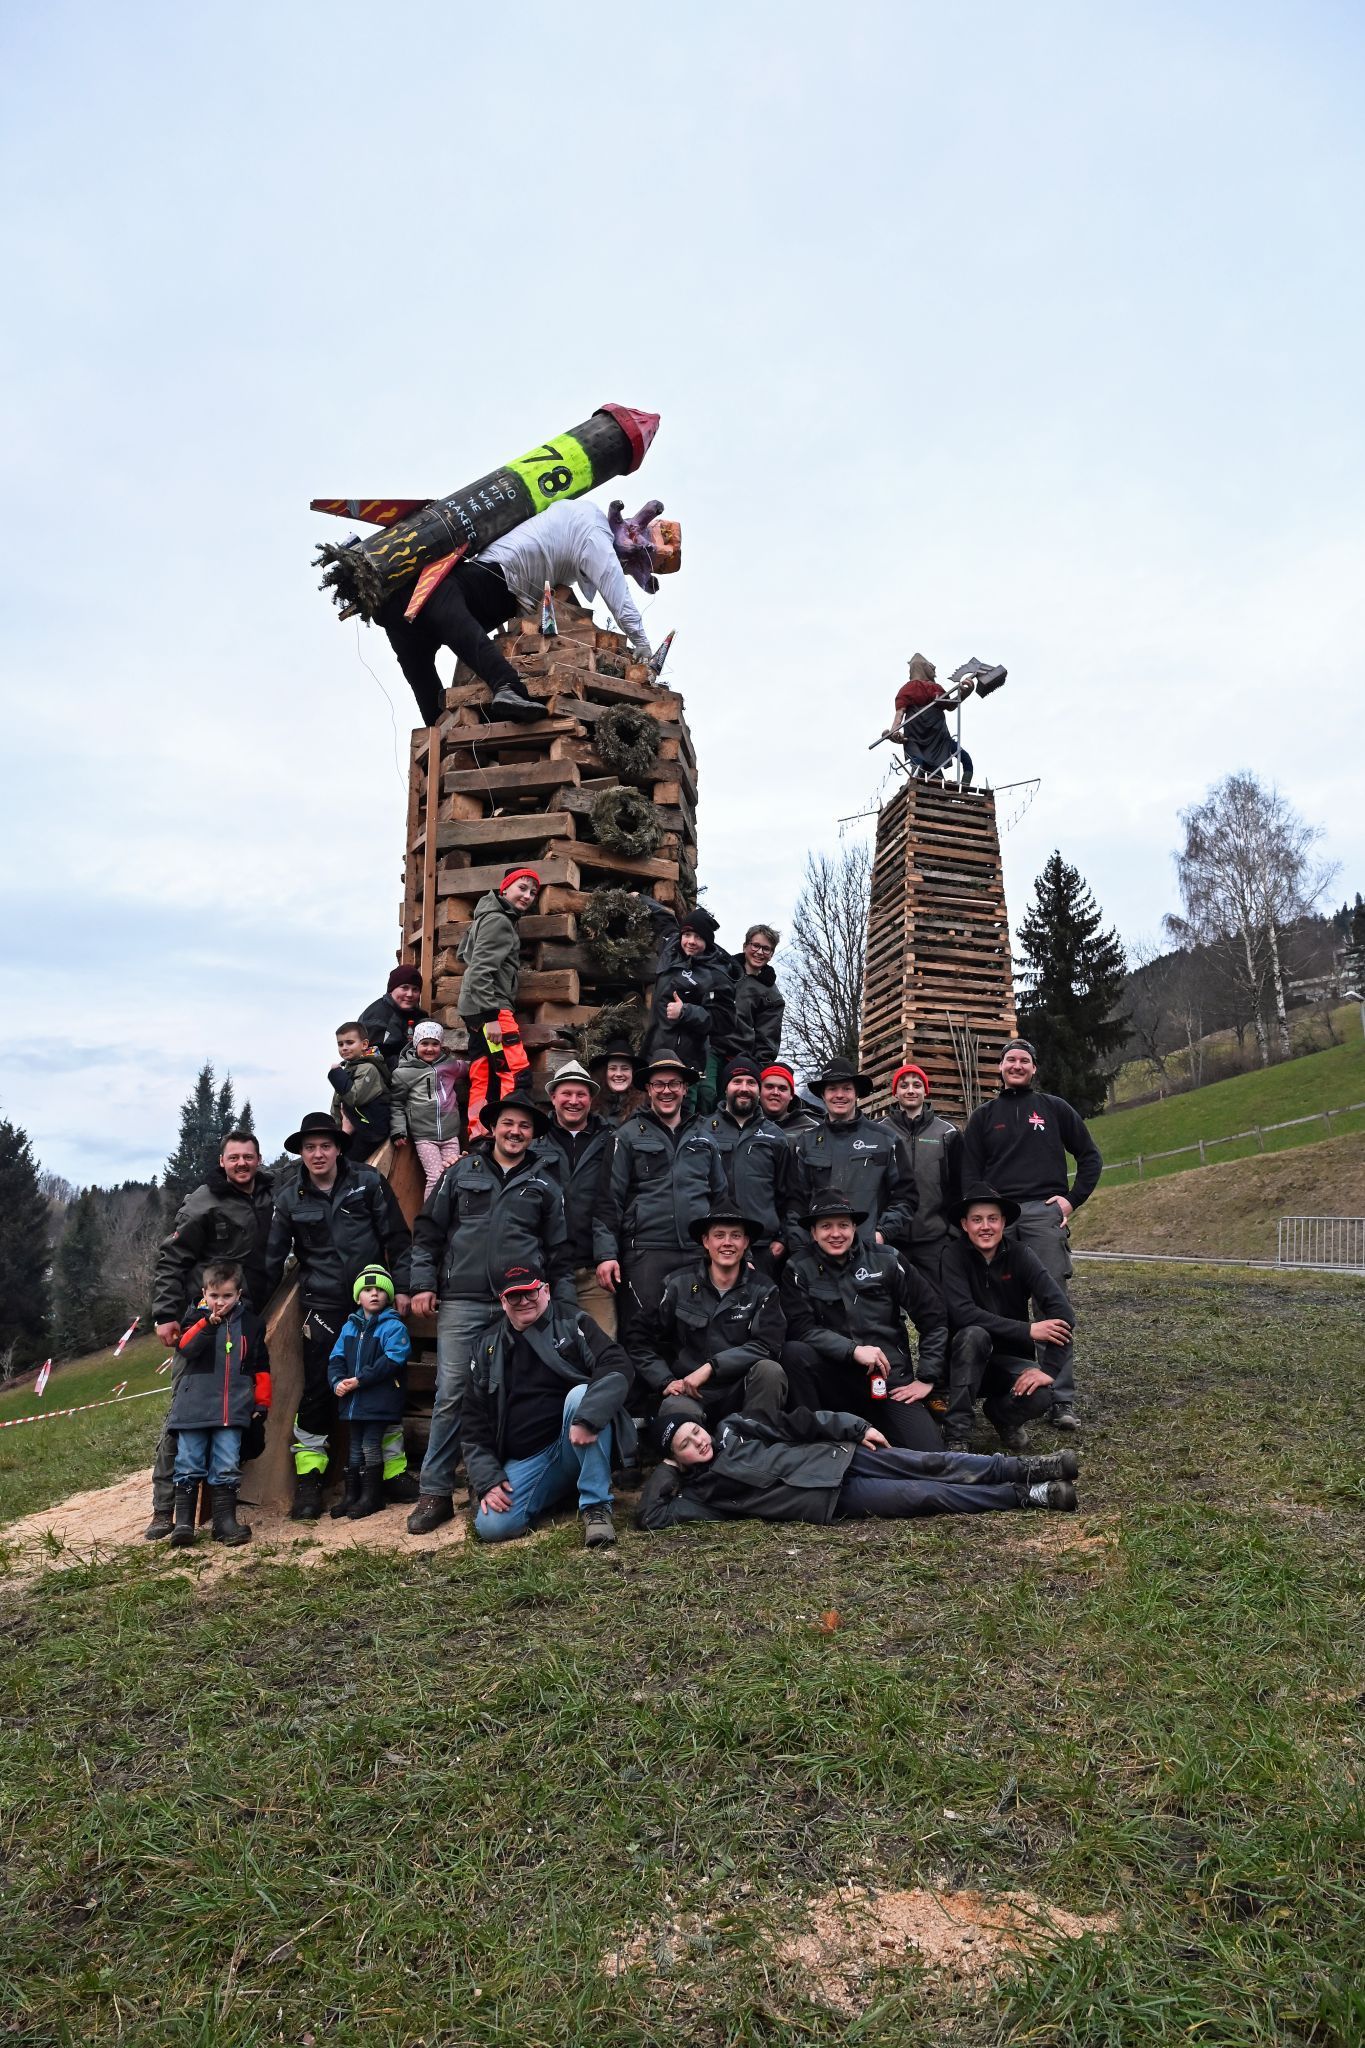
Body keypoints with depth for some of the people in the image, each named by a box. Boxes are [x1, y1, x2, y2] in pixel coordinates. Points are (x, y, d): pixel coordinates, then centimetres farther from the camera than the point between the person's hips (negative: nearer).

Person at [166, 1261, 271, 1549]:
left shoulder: (251, 1323, 9)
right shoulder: (197, 1319, 5)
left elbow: (261, 1367, 12)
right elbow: (186, 1347, -15)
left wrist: (261, 1403, 9)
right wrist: (209, 1323, -26)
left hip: (233, 1409, 1)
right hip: (194, 1406, -1)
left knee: (227, 1468, 1)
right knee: (189, 1466, 2)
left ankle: (225, 1520, 8)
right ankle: (183, 1522, 8)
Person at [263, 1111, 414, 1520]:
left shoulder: (368, 1181, 0)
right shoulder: (290, 1198, 4)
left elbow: (397, 1238, 1)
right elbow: (272, 1259, 8)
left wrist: (402, 1287, -4)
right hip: (323, 1307, 0)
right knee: (317, 1392, -2)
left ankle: (394, 1471, 20)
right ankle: (308, 1481, 12)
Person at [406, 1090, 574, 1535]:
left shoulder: (545, 1184, 12)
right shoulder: (462, 1172, 10)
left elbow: (559, 1253, 13)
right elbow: (428, 1230, 11)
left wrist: (566, 1307, 8)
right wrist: (423, 1283, 1)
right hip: (462, 1302, -1)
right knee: (451, 1395, -2)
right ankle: (435, 1493, 6)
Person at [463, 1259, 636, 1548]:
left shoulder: (573, 1324, 0)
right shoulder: (487, 1347, 11)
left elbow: (618, 1368, -16)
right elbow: (475, 1421, 12)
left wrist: (587, 1418, -31)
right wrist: (487, 1479, -1)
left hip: (577, 1446, -3)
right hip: (524, 1460, 3)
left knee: (580, 1394, -32)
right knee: (491, 1527, -20)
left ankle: (596, 1505, -22)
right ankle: (557, 1489, 10)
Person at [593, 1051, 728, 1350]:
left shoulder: (702, 1136, 16)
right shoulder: (629, 1135, 4)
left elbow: (721, 1196, 19)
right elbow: (609, 1199, -1)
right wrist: (606, 1253, -9)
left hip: (701, 1253, 4)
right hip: (646, 1253, -4)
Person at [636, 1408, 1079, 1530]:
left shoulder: (731, 1427, 13)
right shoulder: (702, 1491, 2)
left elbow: (795, 1422, 12)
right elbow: (650, 1517, -9)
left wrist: (855, 1427, 4)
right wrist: (665, 1469, -1)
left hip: (835, 1456, 5)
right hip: (832, 1498, -5)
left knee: (929, 1464, -9)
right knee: (925, 1495, -13)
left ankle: (1028, 1468, -2)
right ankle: (1025, 1495, -10)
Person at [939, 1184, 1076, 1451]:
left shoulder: (1020, 1255, -10)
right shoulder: (954, 1256, -14)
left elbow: (1063, 1313, -17)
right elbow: (962, 1313, -27)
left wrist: (1048, 1369, -27)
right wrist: (1028, 1330, -29)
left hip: (1012, 1360, 2)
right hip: (966, 1365, -1)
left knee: (1041, 1395, -28)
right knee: (974, 1335, -33)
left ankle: (1001, 1414, 7)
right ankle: (956, 1432, -21)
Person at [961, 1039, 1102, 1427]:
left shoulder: (1054, 1108, 13)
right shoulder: (983, 1116, 16)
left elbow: (1090, 1157, 15)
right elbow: (969, 1173, 13)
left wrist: (1073, 1199, 3)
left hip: (1044, 1213, -1)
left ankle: (1062, 1400, -4)